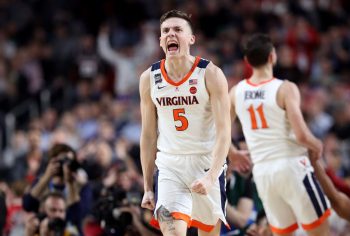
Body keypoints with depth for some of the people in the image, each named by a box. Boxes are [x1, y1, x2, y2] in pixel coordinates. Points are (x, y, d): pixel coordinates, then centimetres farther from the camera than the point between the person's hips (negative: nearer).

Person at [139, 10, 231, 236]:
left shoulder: (210, 75, -10)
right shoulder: (149, 79, 1)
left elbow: (224, 132, -15)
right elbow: (149, 135, 9)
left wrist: (211, 176, -28)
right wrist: (148, 187, 8)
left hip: (207, 164, -1)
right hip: (169, 165, 1)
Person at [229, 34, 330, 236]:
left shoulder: (236, 92, 4)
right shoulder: (286, 89, -13)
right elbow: (302, 136, -18)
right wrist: (317, 147, 3)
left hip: (262, 171, 5)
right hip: (291, 166, -5)